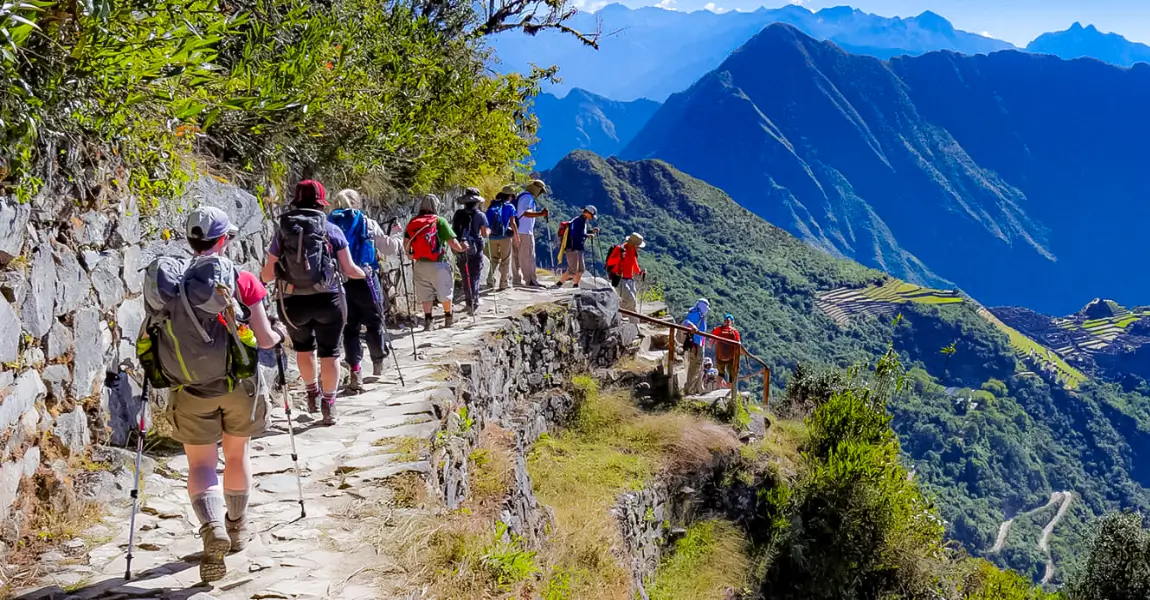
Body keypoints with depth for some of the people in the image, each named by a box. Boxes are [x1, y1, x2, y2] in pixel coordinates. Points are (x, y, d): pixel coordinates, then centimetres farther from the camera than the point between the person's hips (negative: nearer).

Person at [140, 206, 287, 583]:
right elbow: (264, 339, -9)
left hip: (190, 391, 1)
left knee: (200, 465, 8)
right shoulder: (239, 280, -11)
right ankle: (237, 529, 37)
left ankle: (212, 527, -19)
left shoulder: (166, 281, -3)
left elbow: (153, 332, 4)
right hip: (237, 383, -1)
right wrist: (279, 334, 13)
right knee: (236, 454, 21)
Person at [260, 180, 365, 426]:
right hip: (328, 300, -1)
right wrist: (364, 273, 20)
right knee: (329, 352, 9)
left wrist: (260, 277, 24)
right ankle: (328, 405, 14)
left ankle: (312, 392, 34)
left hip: (293, 302, 2)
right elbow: (349, 269, -2)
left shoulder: (282, 230, -1)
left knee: (303, 347, 25)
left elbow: (269, 272, 0)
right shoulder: (331, 230, -3)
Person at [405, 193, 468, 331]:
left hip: (420, 264, 3)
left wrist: (410, 255, 22)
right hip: (438, 264, -3)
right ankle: (448, 318, 27)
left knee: (426, 295, 12)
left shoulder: (412, 222, 3)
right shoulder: (440, 221, -9)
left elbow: (406, 241, 4)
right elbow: (451, 241, -12)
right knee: (445, 293, 15)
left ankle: (427, 320, 5)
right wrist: (461, 248, 6)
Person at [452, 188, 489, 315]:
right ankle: (473, 302, -5)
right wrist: (488, 231, 15)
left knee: (465, 277, 13)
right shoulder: (480, 215, -7)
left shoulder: (457, 214, 2)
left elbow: (453, 231, 5)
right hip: (475, 250, -3)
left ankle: (470, 302, 19)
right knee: (475, 277, 4)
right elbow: (484, 234, -6)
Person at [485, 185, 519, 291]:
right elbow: (512, 223, -12)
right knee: (505, 260, 8)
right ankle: (503, 284, 8)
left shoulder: (493, 205, 7)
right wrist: (517, 236, -2)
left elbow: (487, 222, 3)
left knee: (494, 259, 19)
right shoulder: (510, 206, -6)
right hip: (505, 236, -4)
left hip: (493, 236, 4)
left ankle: (490, 279, 3)